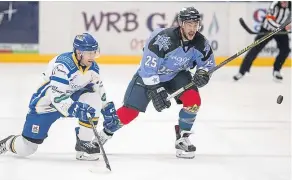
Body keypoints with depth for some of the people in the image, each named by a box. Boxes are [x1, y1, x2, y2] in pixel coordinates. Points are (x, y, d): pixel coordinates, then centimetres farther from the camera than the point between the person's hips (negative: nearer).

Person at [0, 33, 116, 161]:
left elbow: (99, 88, 10)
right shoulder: (63, 65, -32)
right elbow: (57, 96, -39)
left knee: (93, 98, -25)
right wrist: (77, 110, -48)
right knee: (26, 149, -4)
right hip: (45, 103, -6)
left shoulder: (92, 67, -8)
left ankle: (83, 143, -14)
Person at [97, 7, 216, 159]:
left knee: (193, 100, -22)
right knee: (129, 112, -7)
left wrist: (203, 73, -22)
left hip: (177, 74, 4)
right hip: (148, 75, -4)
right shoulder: (163, 39, -36)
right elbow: (148, 68, -31)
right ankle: (105, 132, 21)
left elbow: (207, 62, 0)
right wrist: (156, 91, -32)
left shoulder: (200, 42, -19)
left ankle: (182, 139, -3)